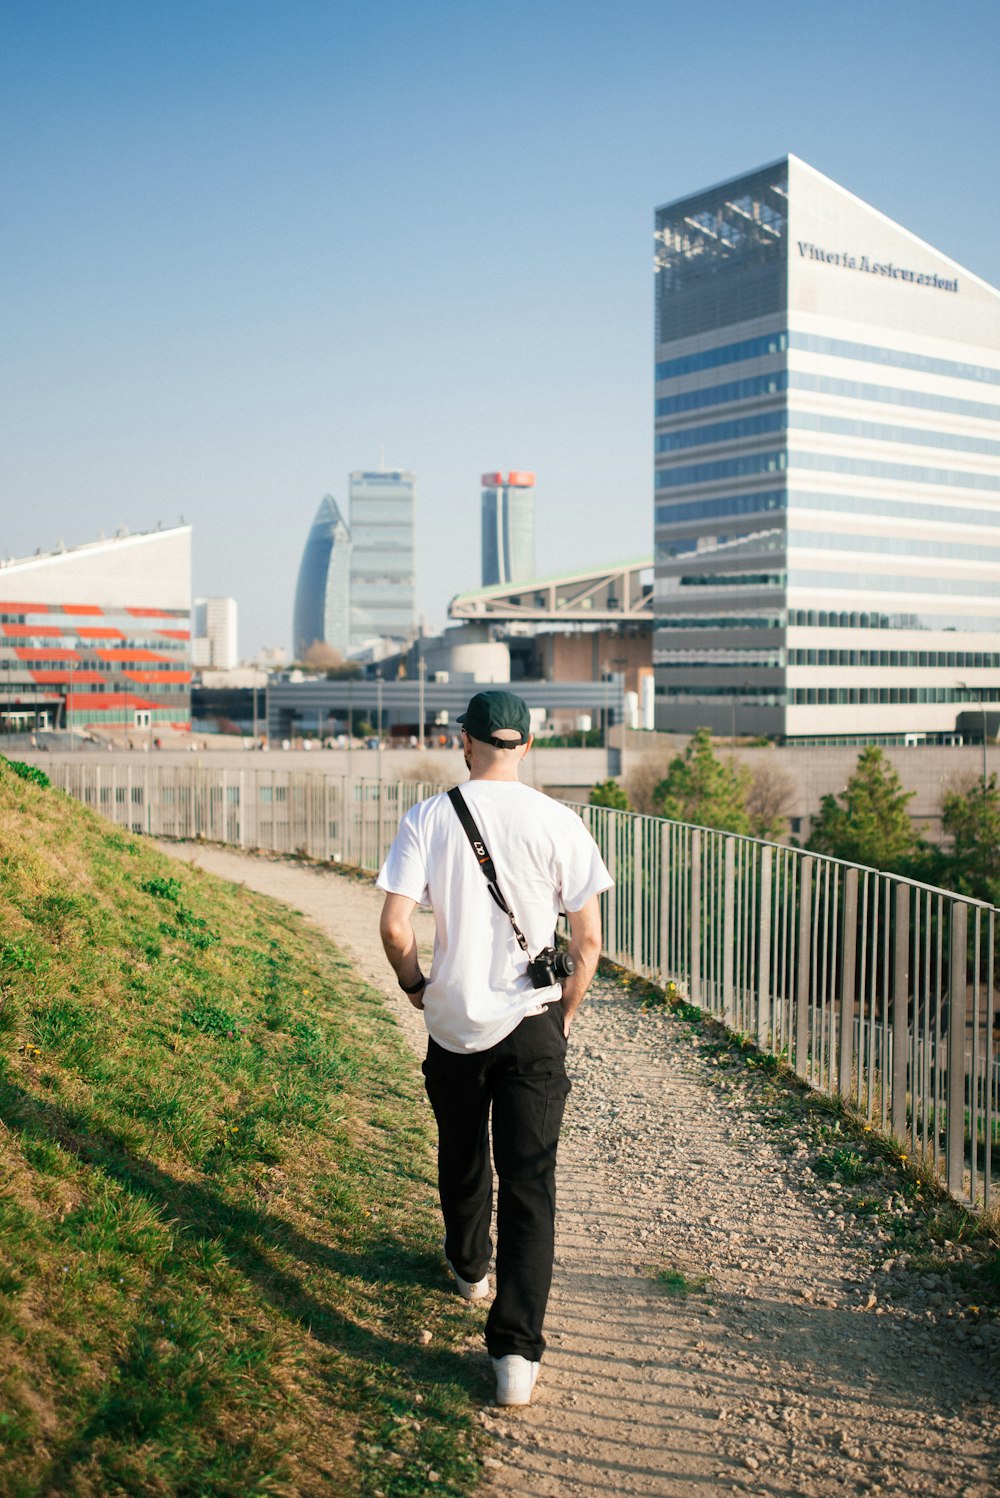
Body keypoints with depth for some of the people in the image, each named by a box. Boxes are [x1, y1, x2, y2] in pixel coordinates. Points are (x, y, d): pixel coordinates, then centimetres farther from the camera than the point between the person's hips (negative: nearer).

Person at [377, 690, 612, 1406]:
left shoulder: (430, 817, -7)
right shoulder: (559, 823, -7)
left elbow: (395, 926, -11)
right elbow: (589, 942, -6)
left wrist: (416, 985, 8)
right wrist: (566, 1014, 9)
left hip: (454, 1021, 2)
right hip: (532, 1025, -1)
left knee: (462, 1159, 24)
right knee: (530, 1181, 2)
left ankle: (469, 1268, 47)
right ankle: (517, 1350, -3)